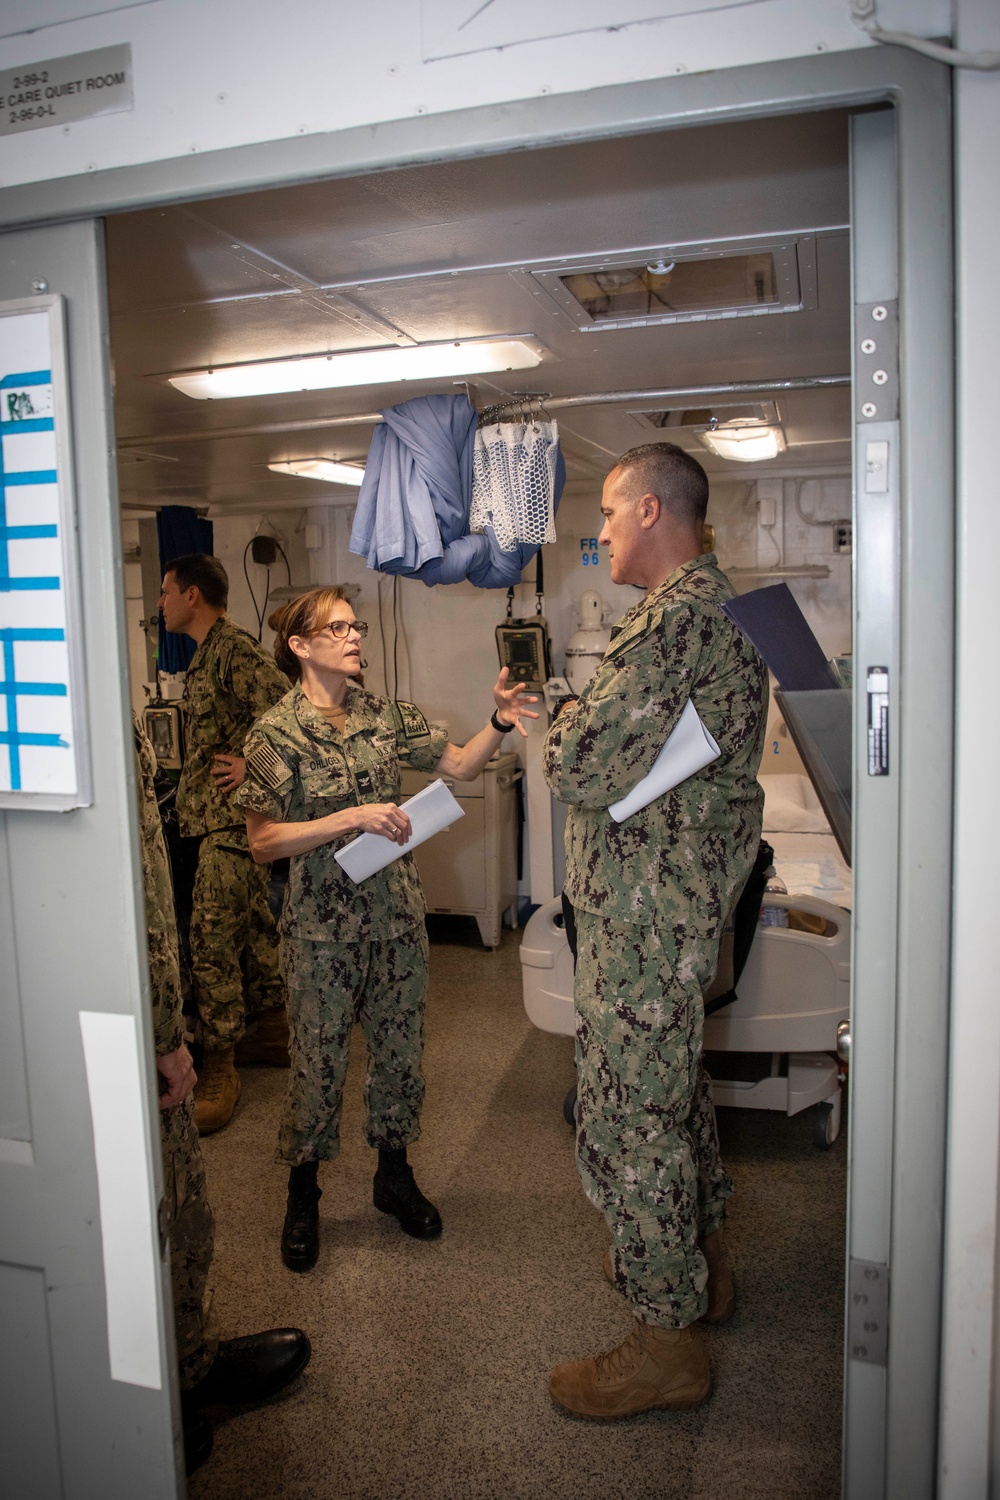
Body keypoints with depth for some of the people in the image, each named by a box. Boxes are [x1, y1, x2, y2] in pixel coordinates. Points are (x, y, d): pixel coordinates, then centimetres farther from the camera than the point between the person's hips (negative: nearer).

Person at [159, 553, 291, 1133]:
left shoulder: (235, 649, -15)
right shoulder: (211, 652, 18)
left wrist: (253, 768, -19)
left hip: (232, 818, -10)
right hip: (222, 817, 10)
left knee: (213, 939, -10)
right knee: (252, 926, 17)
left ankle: (220, 1068, -3)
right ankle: (274, 1032, 29)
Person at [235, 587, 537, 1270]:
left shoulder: (386, 715, 3)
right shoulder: (278, 732, -10)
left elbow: (458, 764, 7)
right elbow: (263, 840, -13)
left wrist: (499, 723, -11)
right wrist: (351, 817, -22)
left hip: (397, 911, 4)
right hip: (323, 922, -4)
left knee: (401, 1048, 15)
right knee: (320, 1059, 8)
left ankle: (394, 1174, 37)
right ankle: (304, 1194, 31)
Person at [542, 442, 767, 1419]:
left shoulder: (676, 612, -21)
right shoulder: (725, 602, 13)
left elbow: (583, 766, -26)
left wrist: (555, 725, -5)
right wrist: (572, 714, 8)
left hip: (645, 910, -11)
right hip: (688, 897, 11)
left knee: (625, 1119, 1)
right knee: (673, 1089, 24)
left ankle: (668, 1343, 17)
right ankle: (696, 1259, 42)